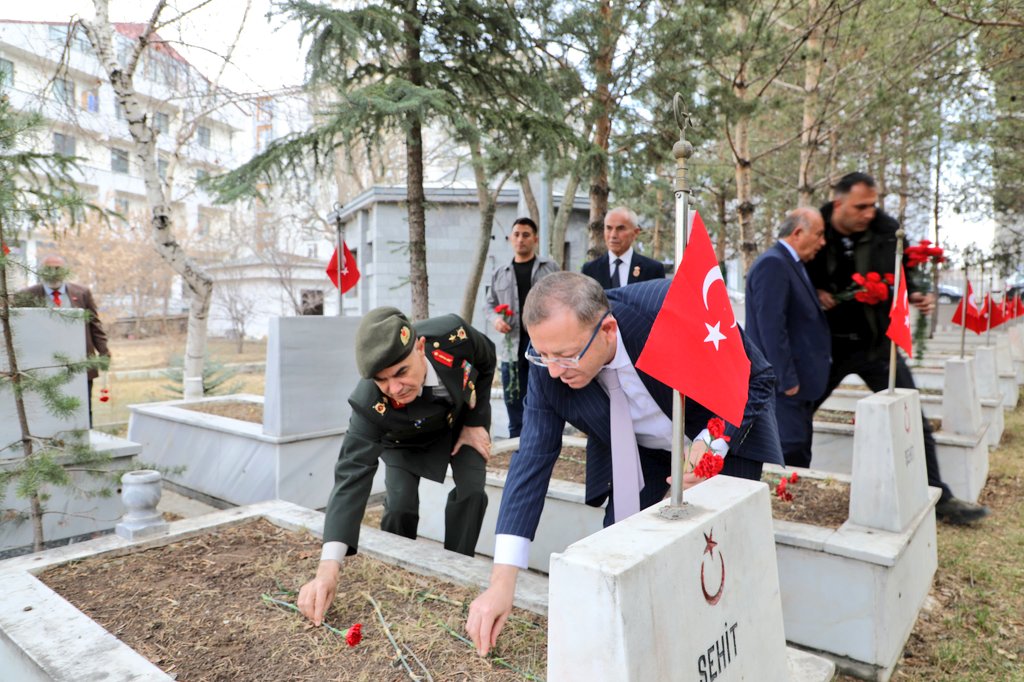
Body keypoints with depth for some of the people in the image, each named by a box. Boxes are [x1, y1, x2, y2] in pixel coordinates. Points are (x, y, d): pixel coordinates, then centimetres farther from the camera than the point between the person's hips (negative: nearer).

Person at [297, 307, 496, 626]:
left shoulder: (452, 333, -39)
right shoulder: (370, 405, -43)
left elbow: (486, 360, -16)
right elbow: (352, 475, -47)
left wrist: (475, 423, -14)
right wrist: (329, 566, -56)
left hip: (461, 418, 2)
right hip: (406, 439, -1)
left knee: (472, 490, -14)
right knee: (400, 506, -16)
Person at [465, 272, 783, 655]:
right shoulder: (550, 360, -25)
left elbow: (757, 379, -19)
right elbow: (533, 458, -20)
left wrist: (712, 444, -34)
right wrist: (502, 583, -24)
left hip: (725, 434, -2)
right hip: (636, 451, 2)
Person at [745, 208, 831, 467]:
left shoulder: (792, 264, 17)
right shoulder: (772, 264, -15)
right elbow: (771, 327, -22)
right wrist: (787, 379, -21)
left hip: (798, 379, 10)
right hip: (782, 384, -10)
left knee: (799, 455, 15)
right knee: (787, 456, -6)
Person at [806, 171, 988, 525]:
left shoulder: (886, 230, -5)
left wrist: (914, 295, -10)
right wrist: (814, 294, -17)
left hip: (877, 343, 2)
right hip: (828, 345, -2)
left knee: (913, 421, 5)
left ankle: (938, 498, 19)